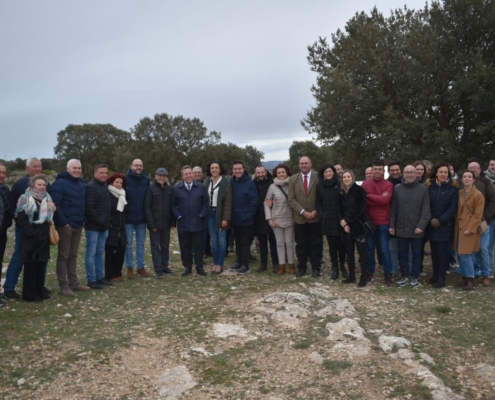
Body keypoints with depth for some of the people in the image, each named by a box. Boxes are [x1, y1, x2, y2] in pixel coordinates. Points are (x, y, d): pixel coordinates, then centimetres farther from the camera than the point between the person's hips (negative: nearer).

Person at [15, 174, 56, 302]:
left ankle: (40, 291, 18)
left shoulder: (47, 199, 14)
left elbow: (51, 217, 21)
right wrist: (32, 233, -17)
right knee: (31, 265, -3)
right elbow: (20, 219, -11)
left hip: (43, 238, 6)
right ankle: (30, 294, 4)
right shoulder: (25, 199, -5)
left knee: (41, 264, 9)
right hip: (30, 238, -6)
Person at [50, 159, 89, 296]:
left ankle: (73, 282, 21)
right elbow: (55, 205, -17)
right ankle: (63, 285, 5)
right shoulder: (60, 183, -11)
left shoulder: (81, 184, 14)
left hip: (78, 225, 7)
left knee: (73, 255, 14)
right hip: (65, 225, -7)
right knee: (63, 255, 0)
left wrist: (84, 219, 8)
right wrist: (63, 222, -19)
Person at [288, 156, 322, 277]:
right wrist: (303, 212, -12)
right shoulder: (293, 179, 3)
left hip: (316, 218, -1)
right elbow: (291, 199, -2)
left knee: (316, 244, 7)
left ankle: (316, 268, 18)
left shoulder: (318, 177, -2)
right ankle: (302, 267, 20)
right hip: (299, 218, 1)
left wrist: (316, 211, -11)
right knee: (301, 244, 9)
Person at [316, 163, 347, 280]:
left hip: (339, 219, -1)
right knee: (332, 245, 6)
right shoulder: (319, 185, 6)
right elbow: (318, 203, 9)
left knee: (341, 244, 2)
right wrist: (321, 215, -4)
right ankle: (335, 268, 15)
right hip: (327, 220, 1)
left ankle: (342, 266, 22)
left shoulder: (339, 184, 0)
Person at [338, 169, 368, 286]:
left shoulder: (359, 190, -8)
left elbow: (361, 209, -14)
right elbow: (340, 210, 10)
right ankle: (351, 276, 20)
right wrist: (343, 222, -6)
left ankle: (364, 277, 8)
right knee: (349, 251, 11)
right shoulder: (341, 192, 8)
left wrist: (347, 221, -12)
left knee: (362, 251, 0)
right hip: (346, 226, 6)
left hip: (358, 225, -5)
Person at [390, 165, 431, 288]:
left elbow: (426, 209, -6)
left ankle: (414, 277, 21)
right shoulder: (397, 189, 4)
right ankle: (404, 276, 22)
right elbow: (393, 209, 6)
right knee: (402, 254, 10)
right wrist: (392, 225, 1)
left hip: (417, 229, -2)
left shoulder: (423, 189, -2)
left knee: (416, 254, 9)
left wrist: (421, 226, -15)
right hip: (401, 228, 2)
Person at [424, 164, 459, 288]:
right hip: (431, 224, 2)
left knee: (442, 250, -3)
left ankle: (441, 277, 6)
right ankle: (435, 274, 21)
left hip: (445, 225, -2)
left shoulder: (453, 188, -2)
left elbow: (453, 207, -6)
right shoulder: (429, 186, 2)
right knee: (434, 250, 8)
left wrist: (441, 220, -12)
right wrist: (431, 219, -10)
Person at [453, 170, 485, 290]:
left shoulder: (478, 195, -9)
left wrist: (470, 228, -16)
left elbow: (478, 215, -12)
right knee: (460, 254, 8)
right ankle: (465, 276, 21)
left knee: (465, 254, -8)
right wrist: (456, 226, 7)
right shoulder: (459, 193, 10)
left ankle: (471, 279, 5)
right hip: (459, 228, 6)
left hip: (470, 229, -6)